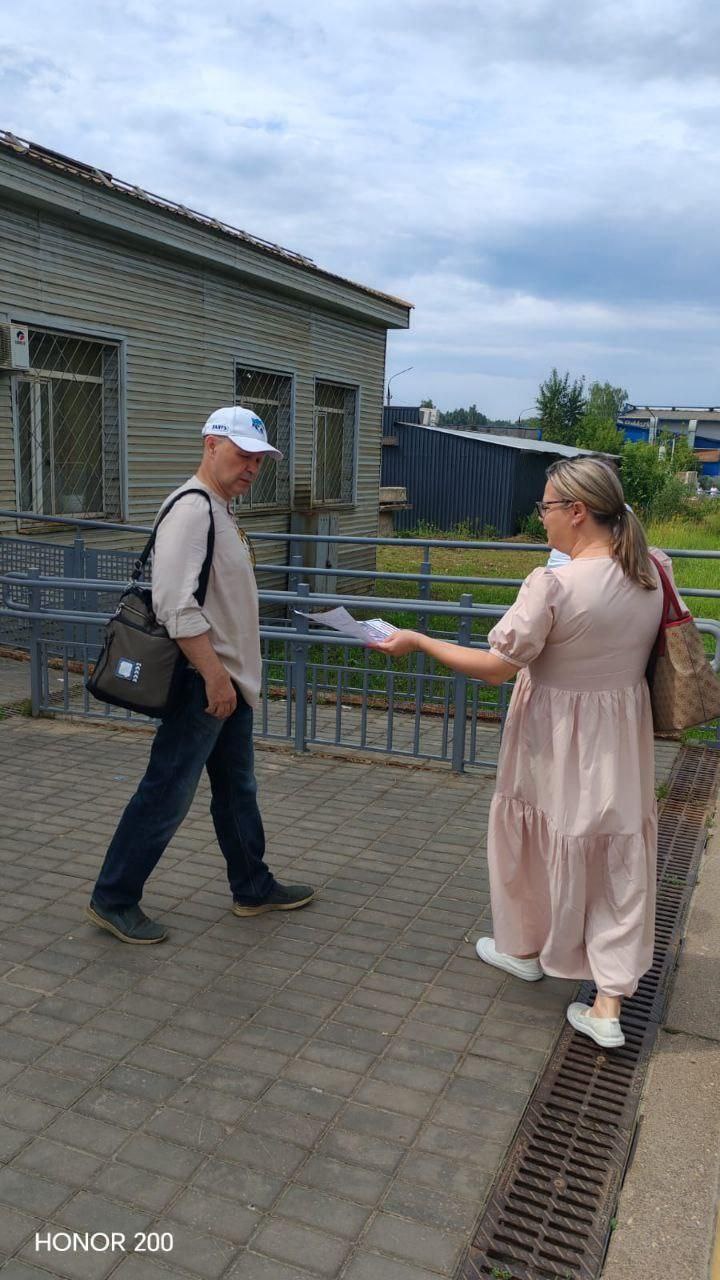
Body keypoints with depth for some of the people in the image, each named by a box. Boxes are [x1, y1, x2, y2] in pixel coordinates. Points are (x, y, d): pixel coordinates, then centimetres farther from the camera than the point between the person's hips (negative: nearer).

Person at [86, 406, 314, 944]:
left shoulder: (221, 511, 15)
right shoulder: (191, 509, -18)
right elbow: (176, 604, -26)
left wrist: (232, 676, 19)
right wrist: (214, 675, -24)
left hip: (229, 681, 10)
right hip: (203, 683, -10)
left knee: (238, 789, 18)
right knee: (167, 795, -1)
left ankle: (253, 888, 32)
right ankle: (113, 899, 13)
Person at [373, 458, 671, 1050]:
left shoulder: (554, 585, -24)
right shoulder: (653, 573, -4)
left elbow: (496, 668, -19)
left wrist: (416, 641, -11)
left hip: (557, 744, -5)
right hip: (623, 743, 5)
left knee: (533, 841, 19)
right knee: (618, 857, 11)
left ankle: (524, 948, 42)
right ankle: (609, 1005, 15)